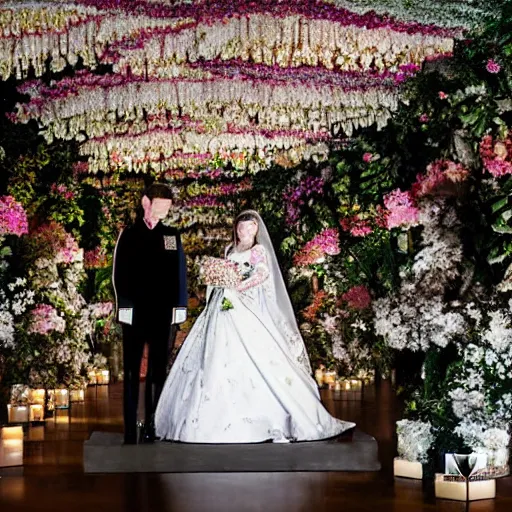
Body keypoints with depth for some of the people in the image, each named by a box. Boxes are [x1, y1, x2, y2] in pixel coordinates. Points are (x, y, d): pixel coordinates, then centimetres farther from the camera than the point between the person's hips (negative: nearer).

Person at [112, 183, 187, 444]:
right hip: (135, 313, -2)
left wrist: (179, 307, -1)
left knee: (158, 372, 5)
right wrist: (125, 306, -9)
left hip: (163, 314, 2)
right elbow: (119, 273, 0)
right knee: (132, 372, 2)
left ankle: (152, 428, 11)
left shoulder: (172, 235, 11)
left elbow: (180, 273, 8)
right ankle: (130, 430, 5)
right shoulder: (128, 234, 5)